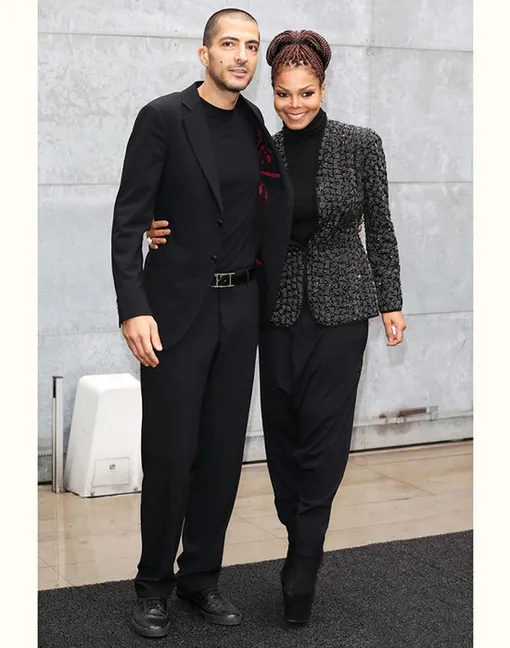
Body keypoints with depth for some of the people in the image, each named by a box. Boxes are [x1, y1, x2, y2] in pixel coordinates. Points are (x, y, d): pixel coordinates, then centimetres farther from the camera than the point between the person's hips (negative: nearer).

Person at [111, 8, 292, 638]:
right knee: (170, 453, -1)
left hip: (241, 308, 5)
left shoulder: (261, 126, 8)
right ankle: (153, 585, 16)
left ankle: (202, 576, 24)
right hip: (177, 308, -4)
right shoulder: (163, 117, -6)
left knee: (224, 450, 9)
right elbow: (129, 219, -9)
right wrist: (133, 309, -17)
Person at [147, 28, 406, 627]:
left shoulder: (360, 145, -5)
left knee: (323, 432, -5)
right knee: (281, 426, 8)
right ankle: (301, 542, 25)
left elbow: (379, 227, 2)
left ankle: (301, 565, 2)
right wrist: (168, 232, -14)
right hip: (280, 304, 3)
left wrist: (391, 302, 2)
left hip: (340, 306, -3)